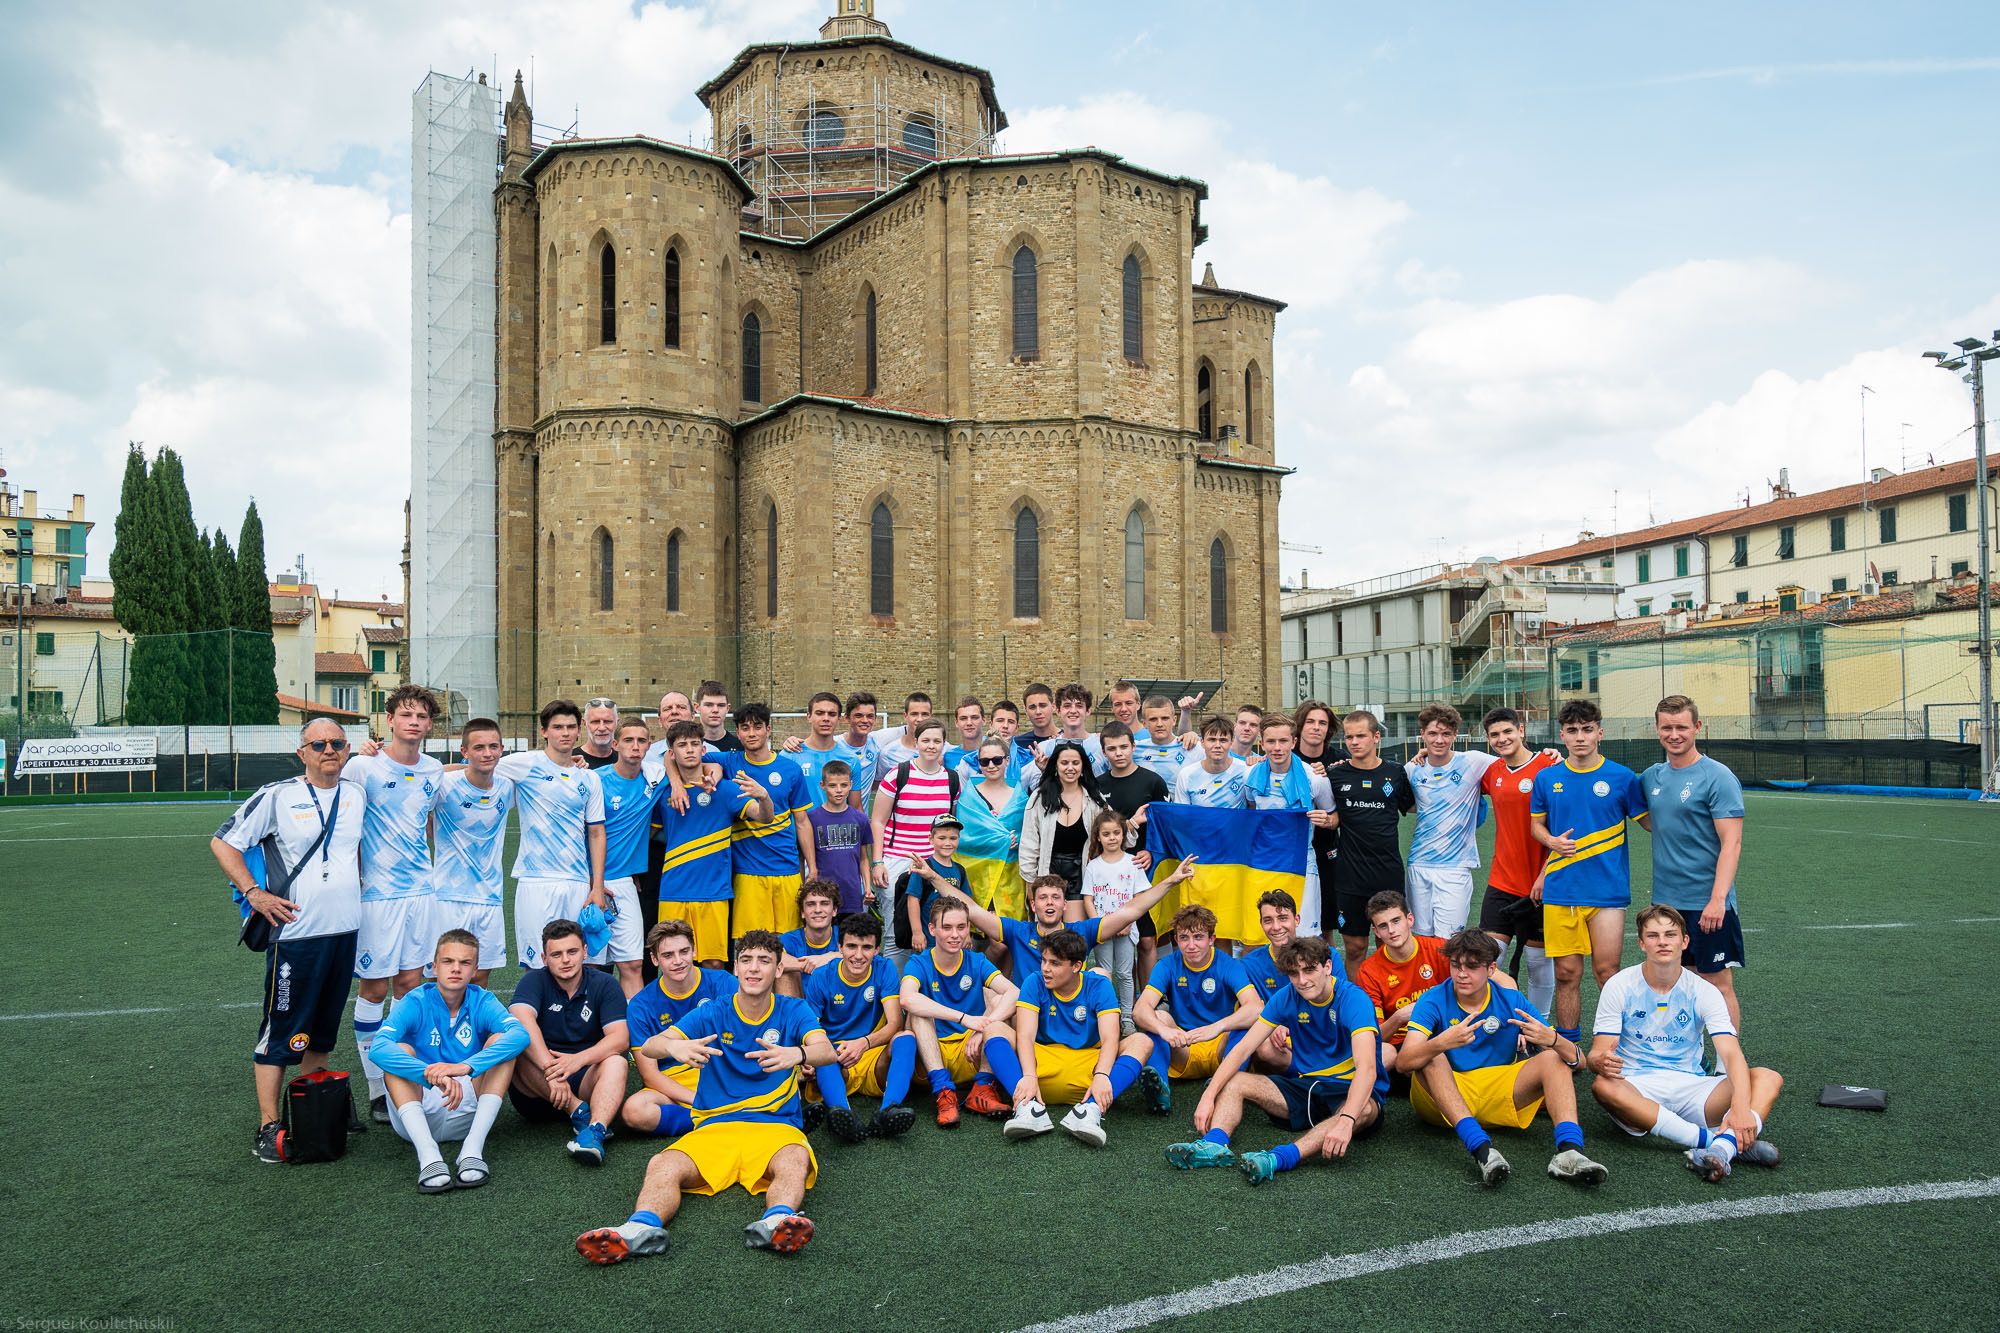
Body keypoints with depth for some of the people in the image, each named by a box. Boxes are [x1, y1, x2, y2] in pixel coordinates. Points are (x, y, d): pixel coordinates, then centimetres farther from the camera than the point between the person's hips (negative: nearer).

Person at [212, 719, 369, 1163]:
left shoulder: (357, 793, 7)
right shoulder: (276, 796, -7)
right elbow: (223, 842, -1)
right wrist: (253, 892, -9)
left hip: (345, 930, 5)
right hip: (294, 931, -5)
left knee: (323, 1028, 16)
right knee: (280, 1030, 0)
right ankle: (268, 1127, 9)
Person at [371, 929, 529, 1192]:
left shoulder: (482, 1001, -4)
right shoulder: (416, 1002, -7)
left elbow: (520, 1034, -25)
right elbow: (377, 1048, -27)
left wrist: (465, 1067, -41)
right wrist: (434, 1076, -42)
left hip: (469, 1111, 1)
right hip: (420, 1113, -1)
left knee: (501, 1041, -18)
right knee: (400, 1050, -23)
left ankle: (472, 1150, -30)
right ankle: (428, 1156, -38)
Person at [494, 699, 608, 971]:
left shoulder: (589, 779, 11)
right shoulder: (527, 765, 0)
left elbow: (596, 833, 10)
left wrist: (598, 887, 6)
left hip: (579, 885, 3)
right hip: (536, 883, -3)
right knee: (538, 965, -3)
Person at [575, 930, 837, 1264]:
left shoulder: (794, 1011, 7)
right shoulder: (713, 1014, 9)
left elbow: (826, 1050, -13)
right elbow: (650, 1046, -4)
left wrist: (796, 1053, -39)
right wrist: (674, 1046, -31)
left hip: (776, 1125, -2)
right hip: (714, 1126, 2)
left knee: (795, 1160, -36)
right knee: (663, 1166, -28)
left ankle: (776, 1222, -60)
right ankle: (643, 1227, -50)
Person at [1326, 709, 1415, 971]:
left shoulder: (1396, 773, 3)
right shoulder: (1335, 775, 0)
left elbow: (1414, 806, 16)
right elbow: (1332, 819, 8)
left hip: (1389, 874, 1)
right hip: (1350, 875, -1)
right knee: (1355, 948, 6)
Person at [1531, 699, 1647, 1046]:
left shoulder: (1622, 777, -1)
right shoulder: (1546, 778, 5)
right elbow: (1536, 824, 15)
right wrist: (1553, 842, -3)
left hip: (1607, 890, -2)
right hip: (1560, 891, 2)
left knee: (1606, 971, -1)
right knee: (1567, 973, 6)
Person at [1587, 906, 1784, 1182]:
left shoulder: (1703, 991, 0)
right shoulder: (1619, 986, -3)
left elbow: (1732, 1054, -14)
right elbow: (1598, 1052, -7)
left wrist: (1740, 1107, -33)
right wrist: (1602, 1062, -34)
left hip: (1690, 1088, 2)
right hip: (1636, 1090, -2)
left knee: (1769, 1078, -19)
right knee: (1603, 1086, -36)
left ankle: (1723, 1147, -46)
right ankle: (1722, 1141, -39)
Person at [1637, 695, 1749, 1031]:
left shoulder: (1717, 777, -11)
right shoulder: (1652, 776, 8)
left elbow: (1732, 843, -15)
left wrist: (1718, 899, -23)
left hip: (1707, 904, -6)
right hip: (1666, 901, 6)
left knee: (1718, 985, 1)